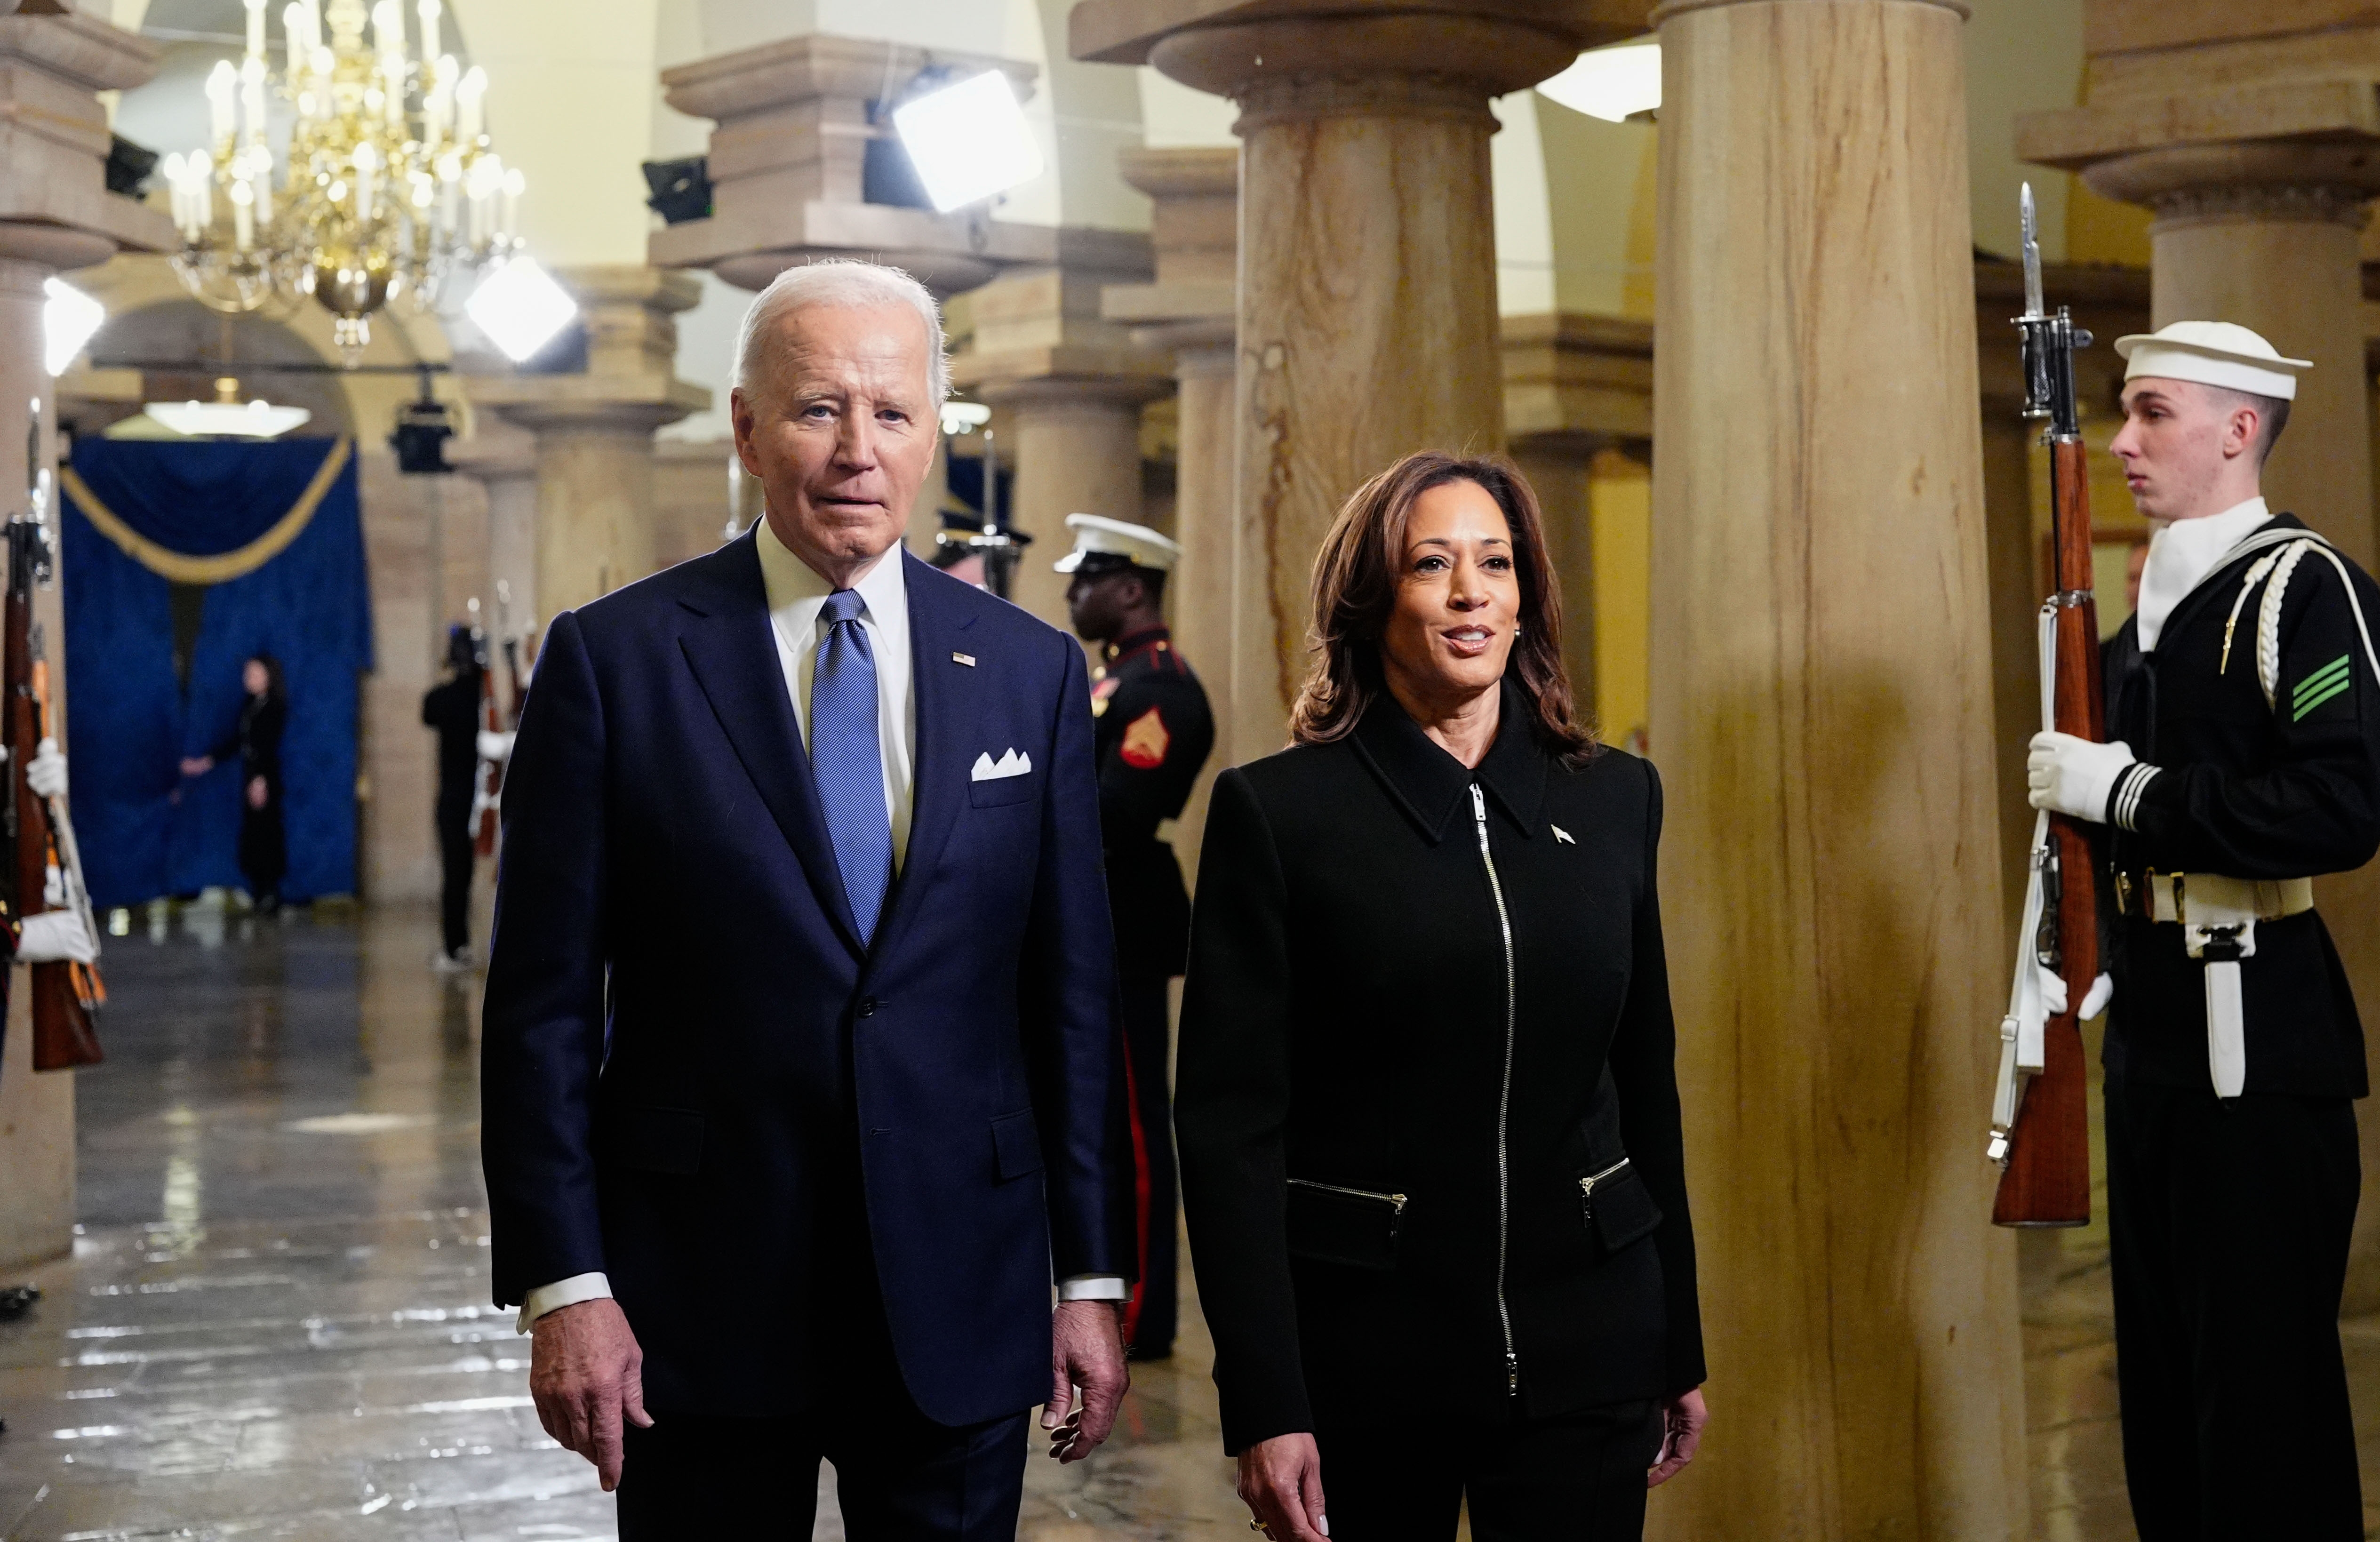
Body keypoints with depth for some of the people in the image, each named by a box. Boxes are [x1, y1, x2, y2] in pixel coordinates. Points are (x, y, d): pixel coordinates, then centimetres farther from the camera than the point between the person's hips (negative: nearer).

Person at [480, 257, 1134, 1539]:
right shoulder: (612, 660, -3)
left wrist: (1093, 1278, 4)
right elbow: (544, 1002, -3)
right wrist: (561, 1285, -8)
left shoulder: (1032, 673, 5)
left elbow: (1074, 996, 6)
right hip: (699, 1311, -2)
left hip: (960, 1310, 2)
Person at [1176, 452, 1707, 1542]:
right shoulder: (1277, 810, -5)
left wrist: (1681, 1350, 13)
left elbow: (1647, 1079, 12)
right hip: (1363, 1356, -3)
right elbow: (1230, 1117, -8)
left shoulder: (1614, 799, 6)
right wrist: (1262, 1406, -13)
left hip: (1587, 1342, 3)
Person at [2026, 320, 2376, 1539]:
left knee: (2264, 1383, -1)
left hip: (2258, 1041, -9)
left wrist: (2128, 791, -22)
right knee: (2160, 1364, 16)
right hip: (2152, 1033, 9)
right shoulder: (2151, 607, 15)